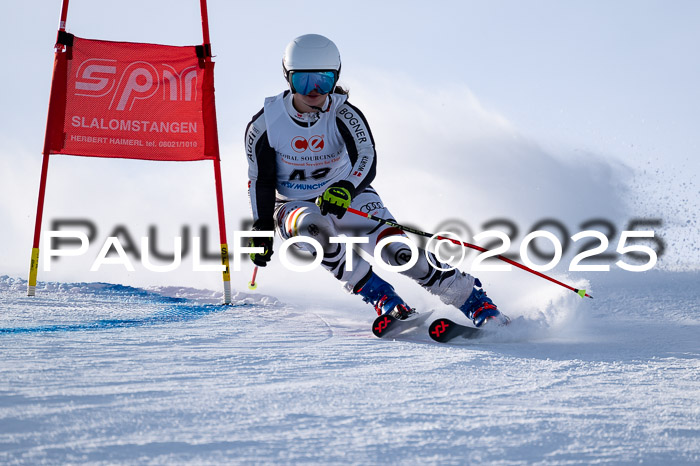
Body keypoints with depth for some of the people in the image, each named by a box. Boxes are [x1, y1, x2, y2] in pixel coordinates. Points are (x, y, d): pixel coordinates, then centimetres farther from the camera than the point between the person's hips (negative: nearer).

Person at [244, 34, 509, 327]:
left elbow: (367, 160, -30)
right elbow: (261, 181, -2)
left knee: (395, 248, -22)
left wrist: (346, 188, -50)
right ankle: (381, 297, -25)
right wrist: (262, 230, -7)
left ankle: (476, 302, -10)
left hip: (345, 197, 0)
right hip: (294, 207, 0)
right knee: (314, 228, -37)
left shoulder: (343, 114, -16)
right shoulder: (265, 124, -14)